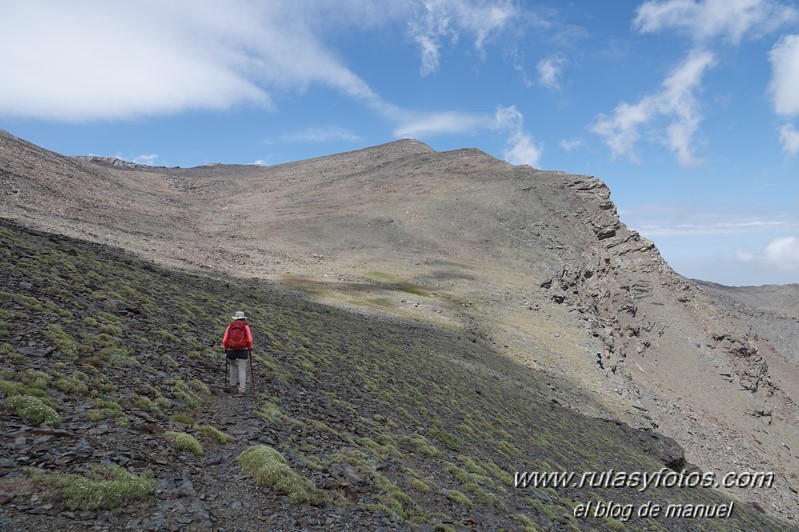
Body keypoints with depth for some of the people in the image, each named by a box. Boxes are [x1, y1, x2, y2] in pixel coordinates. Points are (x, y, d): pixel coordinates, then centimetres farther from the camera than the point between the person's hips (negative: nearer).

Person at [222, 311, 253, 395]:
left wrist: (225, 349, 16)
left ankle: (233, 383, 37)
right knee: (242, 370, 4)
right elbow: (249, 340, -7)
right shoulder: (246, 327, -1)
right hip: (243, 351, -2)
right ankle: (242, 389, -1)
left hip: (231, 350, 2)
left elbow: (224, 340, -1)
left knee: (233, 365, 30)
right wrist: (250, 348, 12)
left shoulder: (230, 327, 4)